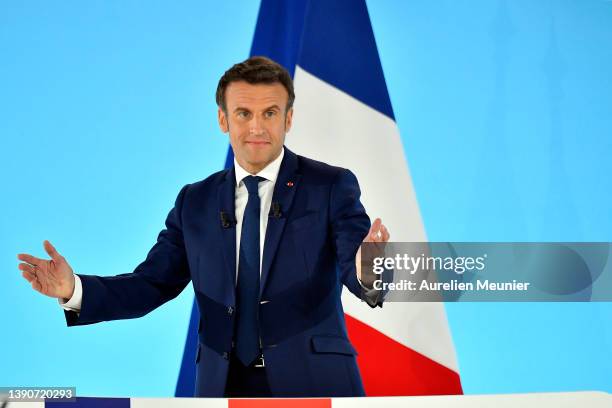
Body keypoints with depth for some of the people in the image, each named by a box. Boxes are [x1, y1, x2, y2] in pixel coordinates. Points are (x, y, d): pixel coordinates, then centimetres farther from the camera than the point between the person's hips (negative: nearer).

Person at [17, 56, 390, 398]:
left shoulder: (331, 187, -1)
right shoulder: (195, 202, 10)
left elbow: (354, 266, -14)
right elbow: (152, 284, 7)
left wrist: (368, 273, -39)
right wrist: (75, 289, -10)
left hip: (313, 382, -3)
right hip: (224, 383, 3)